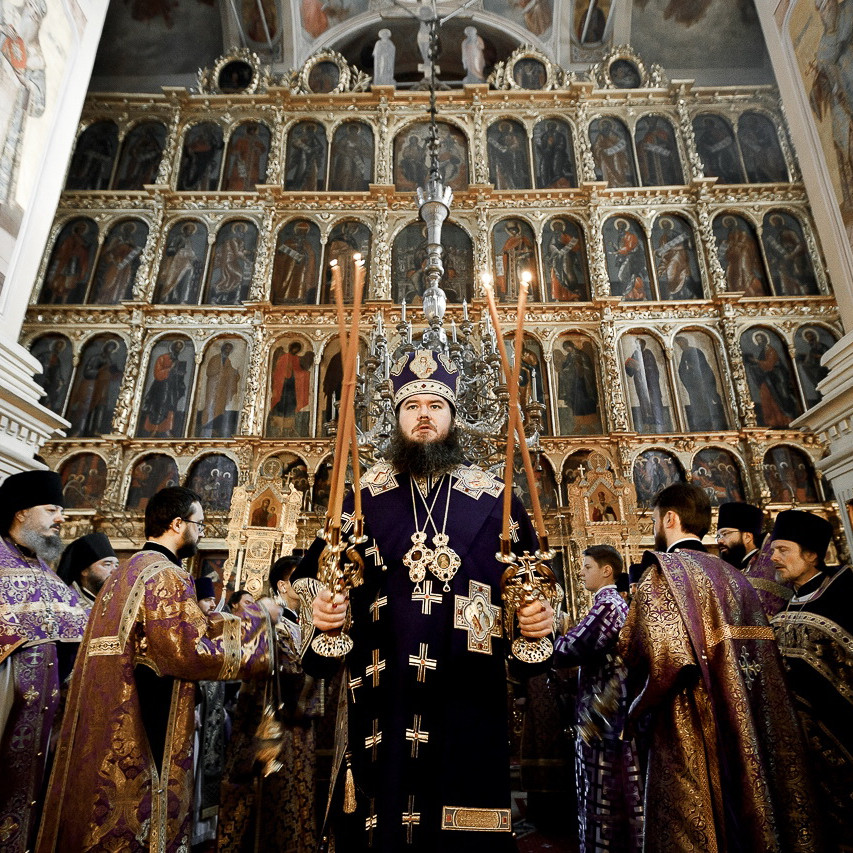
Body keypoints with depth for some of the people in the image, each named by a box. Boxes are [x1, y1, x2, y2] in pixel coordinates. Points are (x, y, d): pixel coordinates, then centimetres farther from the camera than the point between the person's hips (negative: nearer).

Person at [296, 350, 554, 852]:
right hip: (380, 697, 1)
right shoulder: (364, 495, 7)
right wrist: (319, 608, -11)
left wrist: (540, 617, -11)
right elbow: (314, 576, 8)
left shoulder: (495, 499, 6)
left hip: (469, 699, 0)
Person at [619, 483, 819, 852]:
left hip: (687, 738, -7)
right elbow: (763, 661, 11)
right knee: (747, 821, 18)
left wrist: (637, 710, -7)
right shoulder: (734, 576, 8)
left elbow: (666, 656, -24)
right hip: (745, 737, 7)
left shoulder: (662, 574, -13)